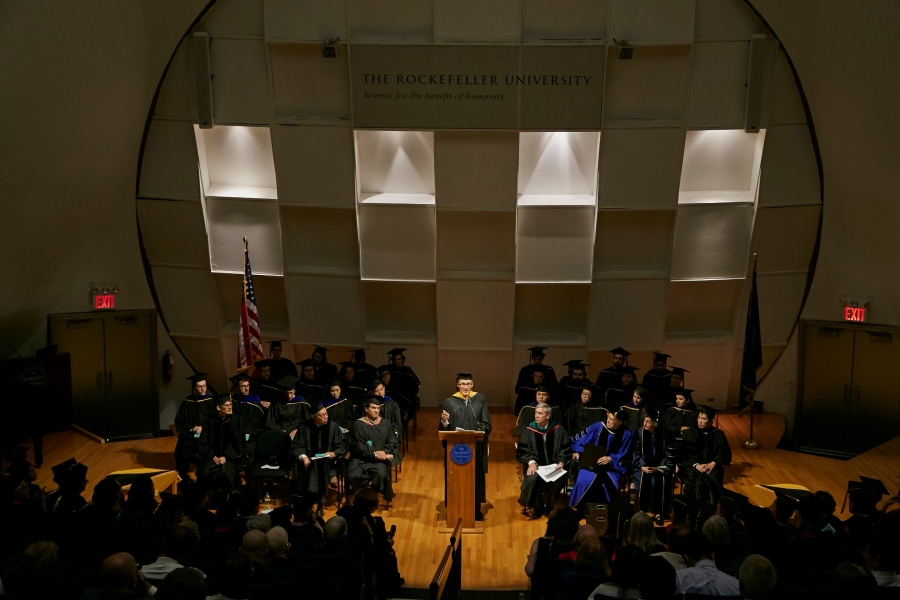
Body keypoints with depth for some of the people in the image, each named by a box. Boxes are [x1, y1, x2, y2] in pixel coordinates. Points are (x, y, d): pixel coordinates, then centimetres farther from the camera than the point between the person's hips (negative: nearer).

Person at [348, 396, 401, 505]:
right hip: (361, 458, -1)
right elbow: (358, 447, -8)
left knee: (381, 474, -30)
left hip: (379, 459, 1)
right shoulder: (358, 424, -3)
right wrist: (374, 454, -18)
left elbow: (394, 442, 8)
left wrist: (384, 452, -12)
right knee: (352, 476, -29)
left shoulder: (385, 424, 8)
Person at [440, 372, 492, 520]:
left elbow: (487, 425, -2)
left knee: (475, 477, 7)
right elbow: (443, 429, -1)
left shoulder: (480, 400, 1)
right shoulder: (450, 402, 0)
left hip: (475, 448, 0)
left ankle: (476, 509, 20)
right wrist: (444, 421, -23)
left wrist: (474, 433, -19)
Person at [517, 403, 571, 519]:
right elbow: (521, 451, 1)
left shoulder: (558, 430, 0)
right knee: (532, 479, -32)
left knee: (557, 479, -31)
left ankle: (549, 506, -3)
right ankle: (537, 507, -6)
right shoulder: (530, 430, 0)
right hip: (536, 464, 0)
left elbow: (566, 450, 5)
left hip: (553, 465, 0)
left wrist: (561, 462, -12)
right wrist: (531, 462, -16)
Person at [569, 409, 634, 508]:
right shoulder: (598, 427, -6)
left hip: (612, 466, 0)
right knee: (583, 482, -27)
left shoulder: (626, 435, -6)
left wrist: (610, 459, -19)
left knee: (610, 485, -30)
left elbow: (624, 456, -2)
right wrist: (576, 451, -11)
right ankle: (579, 509, -9)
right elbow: (579, 438, 4)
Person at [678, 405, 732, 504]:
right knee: (697, 482, -30)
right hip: (693, 466, -1)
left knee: (713, 482, -28)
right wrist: (696, 465, -17)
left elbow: (725, 454, 5)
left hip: (712, 466, 1)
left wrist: (713, 464, -10)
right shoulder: (690, 433, 2)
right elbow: (685, 454, -3)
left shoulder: (719, 434, 5)